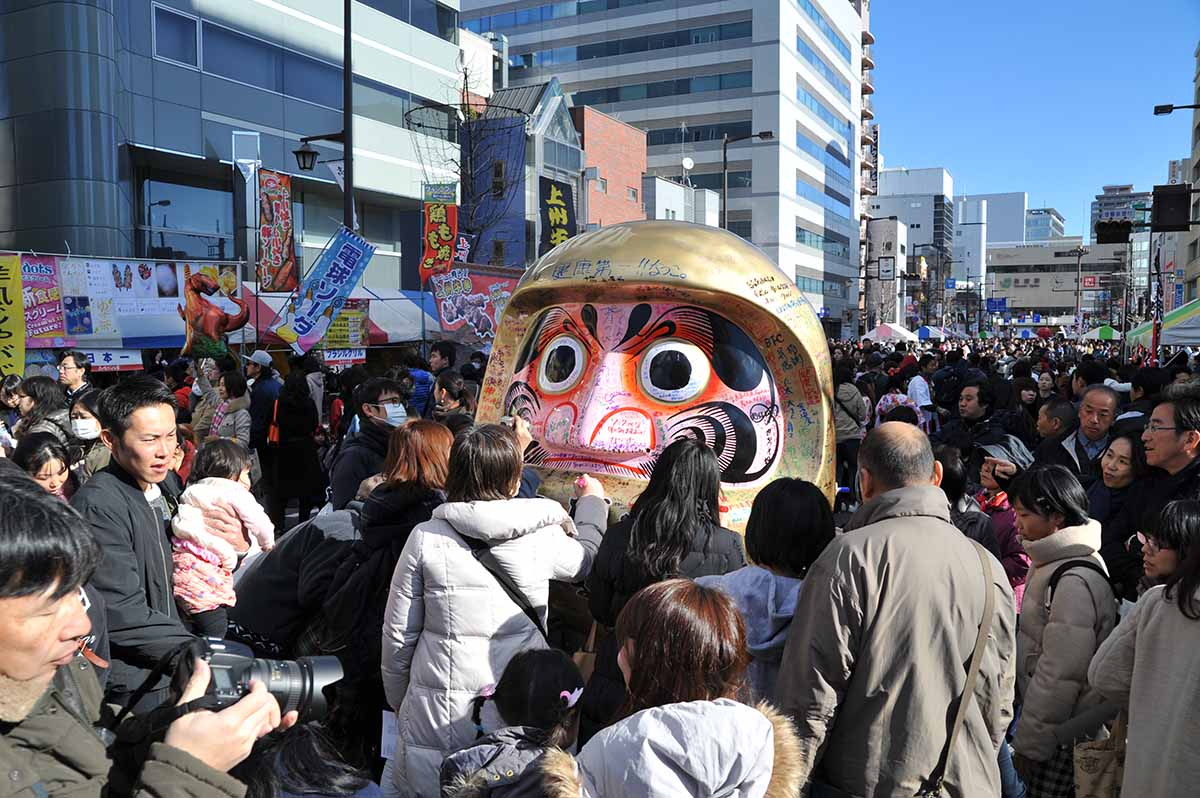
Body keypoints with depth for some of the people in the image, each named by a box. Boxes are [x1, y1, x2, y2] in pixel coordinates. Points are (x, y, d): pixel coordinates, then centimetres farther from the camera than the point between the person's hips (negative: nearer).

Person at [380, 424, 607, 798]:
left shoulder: (426, 538, -9)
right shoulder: (544, 536, -7)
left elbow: (398, 634, -1)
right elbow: (586, 557, 17)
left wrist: (399, 702, 16)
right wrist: (592, 501, 35)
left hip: (436, 719, 0)